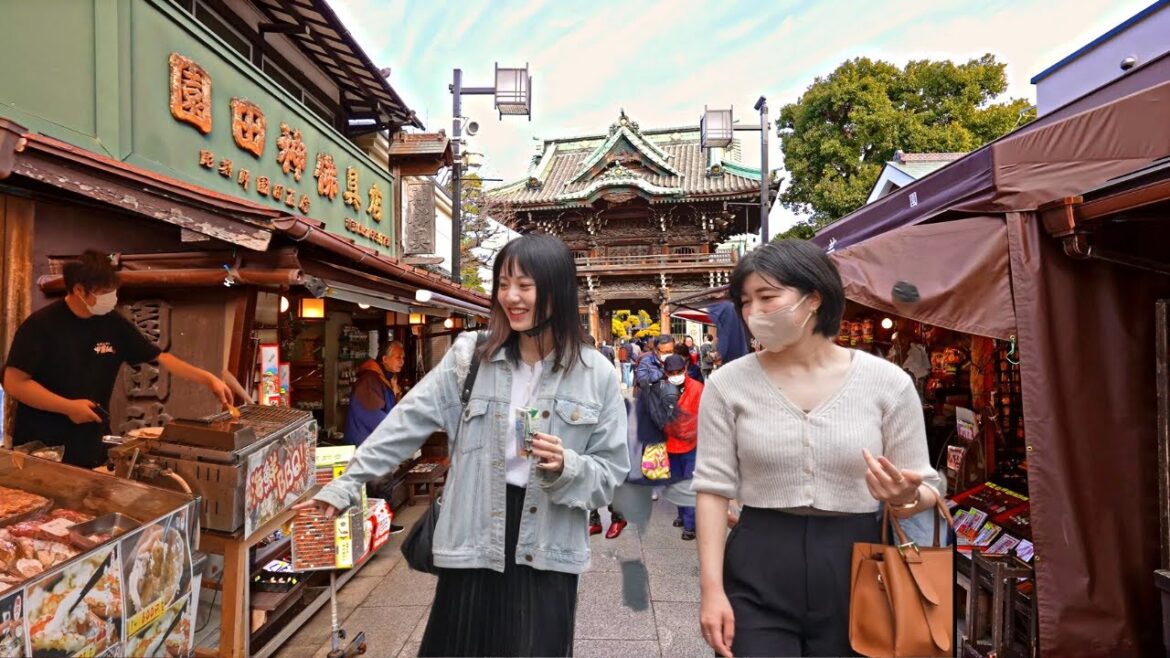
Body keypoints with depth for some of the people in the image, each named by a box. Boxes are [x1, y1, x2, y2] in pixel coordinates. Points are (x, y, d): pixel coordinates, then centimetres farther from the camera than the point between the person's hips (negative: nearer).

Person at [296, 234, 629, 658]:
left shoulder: (596, 375, -5)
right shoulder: (471, 356, -2)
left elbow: (611, 473, -2)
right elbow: (407, 423, 0)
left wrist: (566, 467, -21)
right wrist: (346, 484, -1)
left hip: (546, 556, -1)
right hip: (472, 545, 1)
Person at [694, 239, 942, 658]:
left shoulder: (887, 382, -4)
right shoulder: (728, 384, -4)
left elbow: (926, 488, 4)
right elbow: (714, 487, -3)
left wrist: (904, 499, -20)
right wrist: (712, 588, -8)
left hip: (855, 574, 1)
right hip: (756, 577, -1)